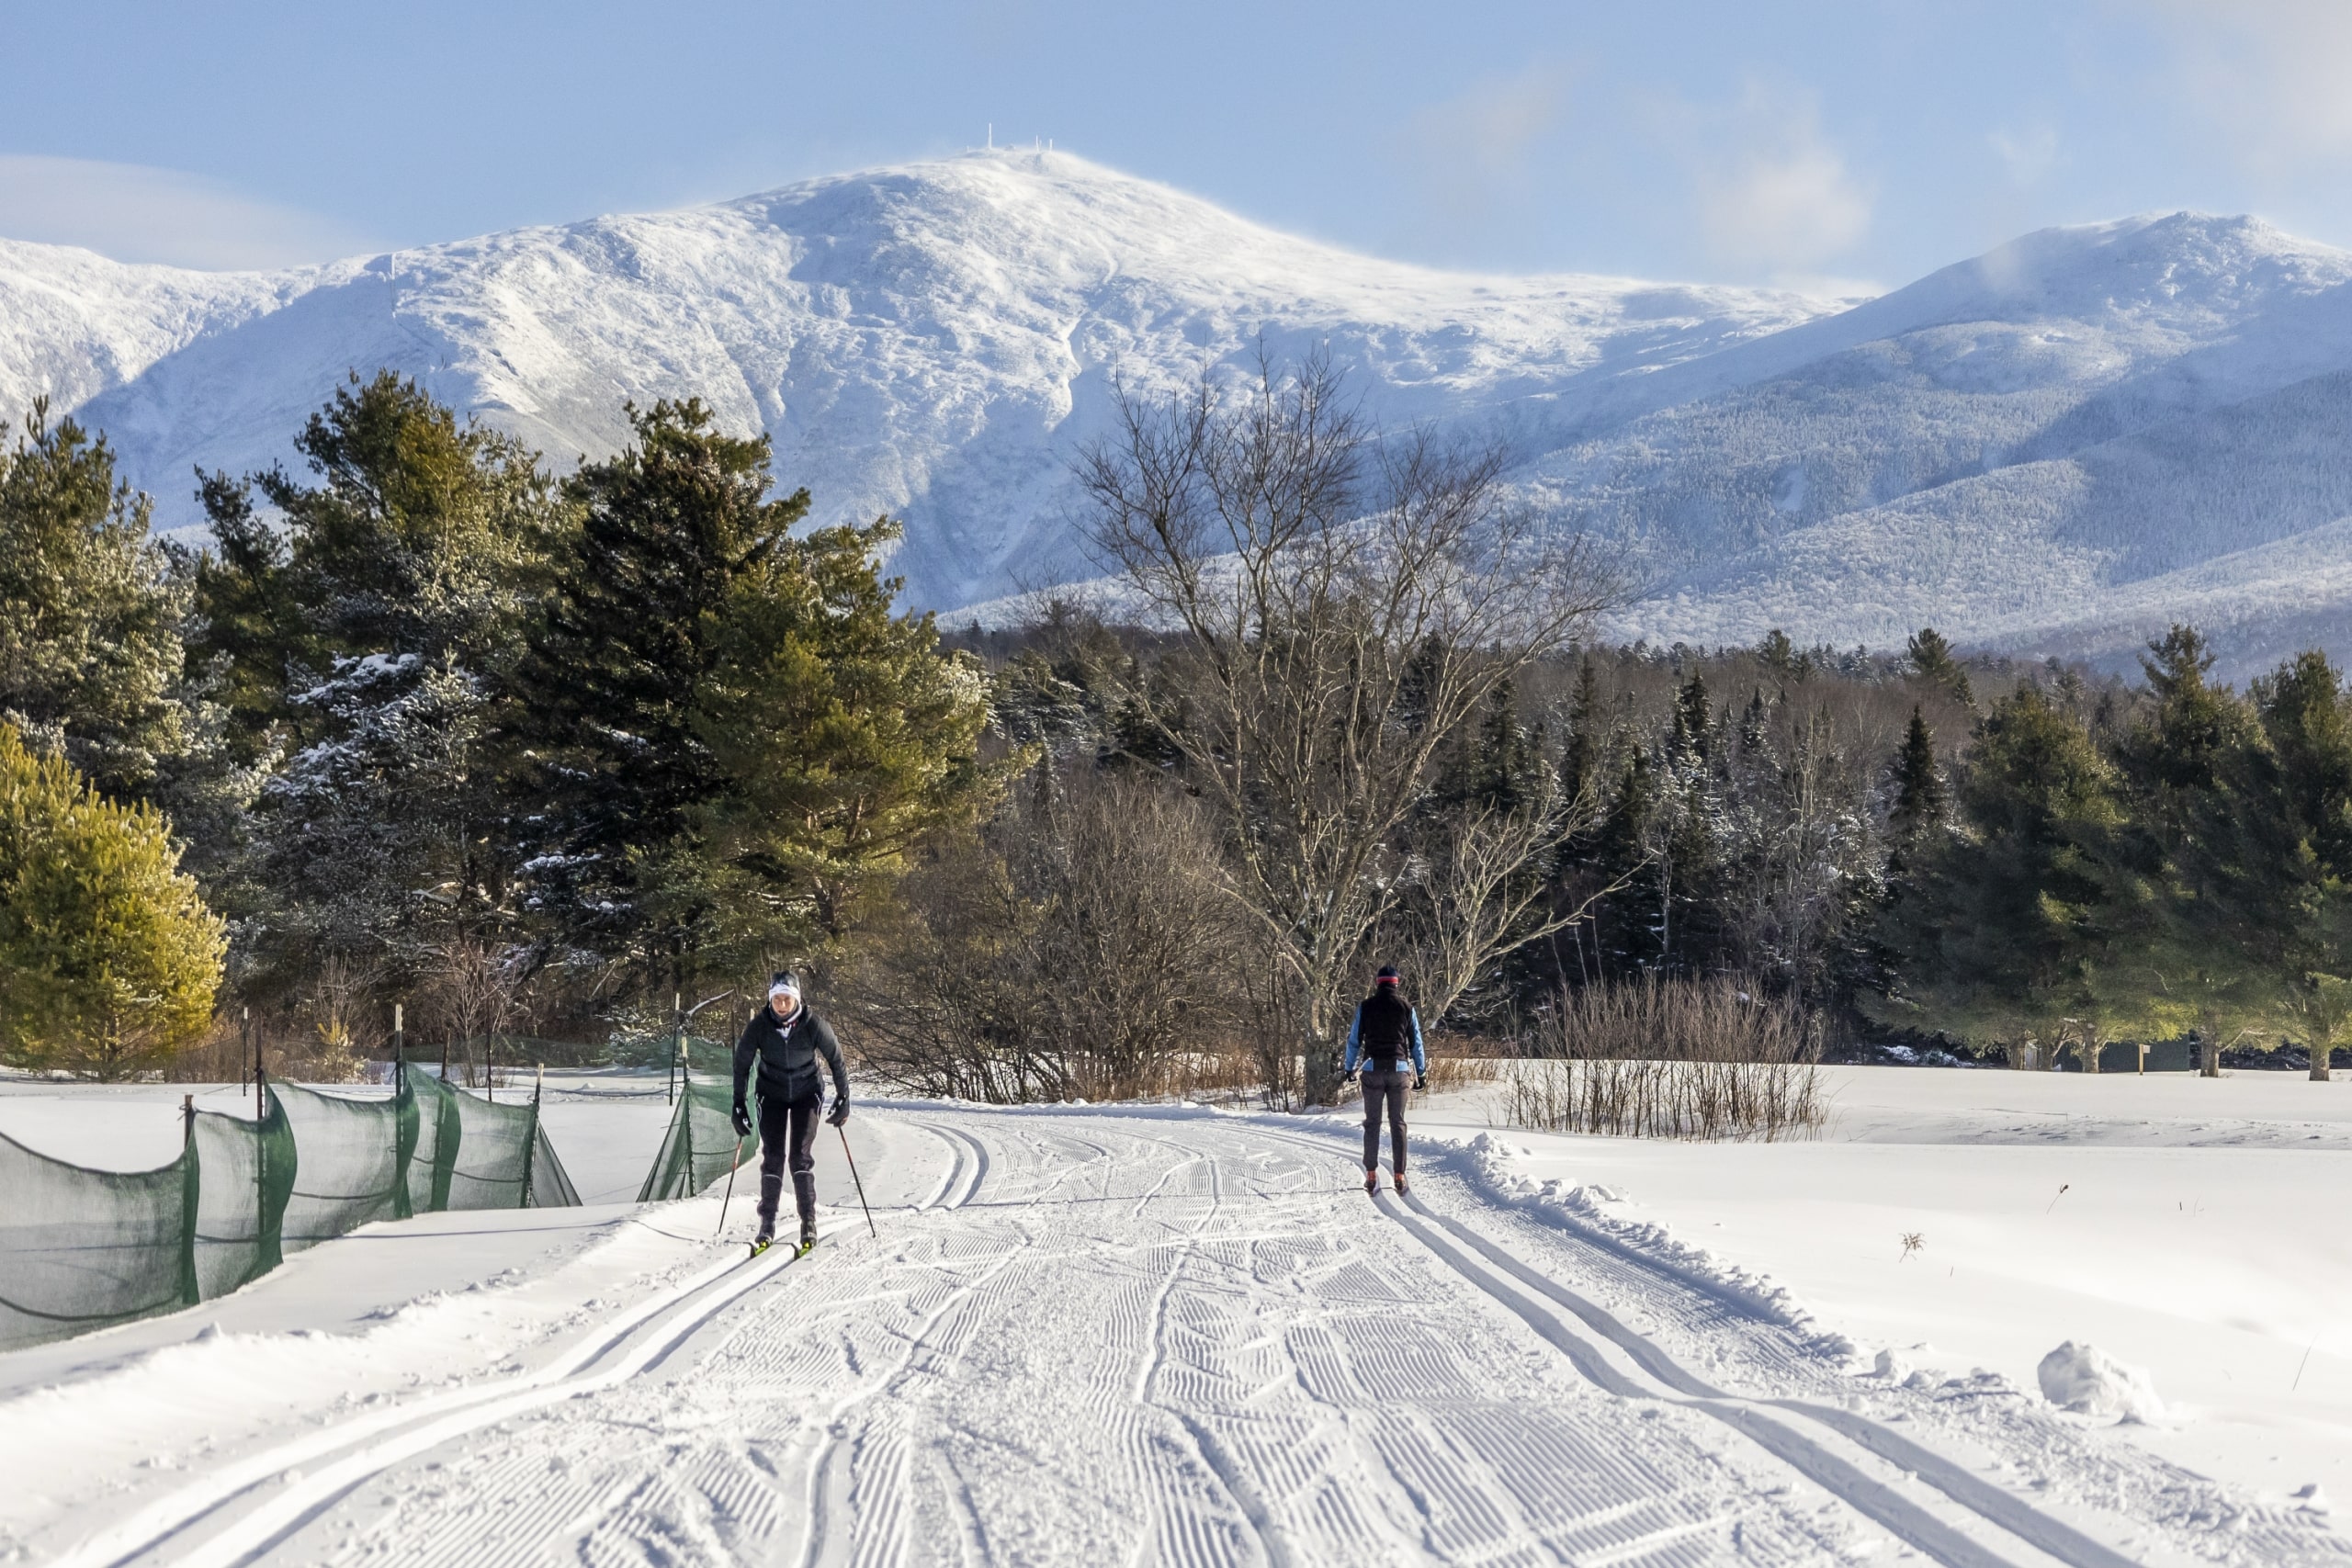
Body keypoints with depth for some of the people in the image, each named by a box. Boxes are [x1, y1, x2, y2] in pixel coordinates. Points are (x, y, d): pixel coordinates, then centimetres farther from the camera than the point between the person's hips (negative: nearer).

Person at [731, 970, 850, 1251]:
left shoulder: (813, 1025, -20)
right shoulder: (758, 1026, -18)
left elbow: (836, 1059, -6)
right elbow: (742, 1065, -5)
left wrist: (843, 1098, -3)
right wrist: (739, 1106, -5)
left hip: (806, 1094, -1)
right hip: (772, 1095, 1)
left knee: (801, 1155, -13)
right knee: (772, 1156, -9)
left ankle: (809, 1223, -7)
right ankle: (767, 1223, -1)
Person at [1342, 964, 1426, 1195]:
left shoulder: (1366, 1006, 0)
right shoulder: (1406, 1007, 3)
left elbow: (1355, 1039, 3)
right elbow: (1416, 1042, 7)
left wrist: (1350, 1068, 14)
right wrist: (1421, 1073, 14)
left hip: (1373, 1068, -1)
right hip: (1398, 1068, 1)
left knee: (1372, 1123, 5)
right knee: (1398, 1123, 5)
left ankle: (1371, 1175, 0)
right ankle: (1399, 1174, 1)